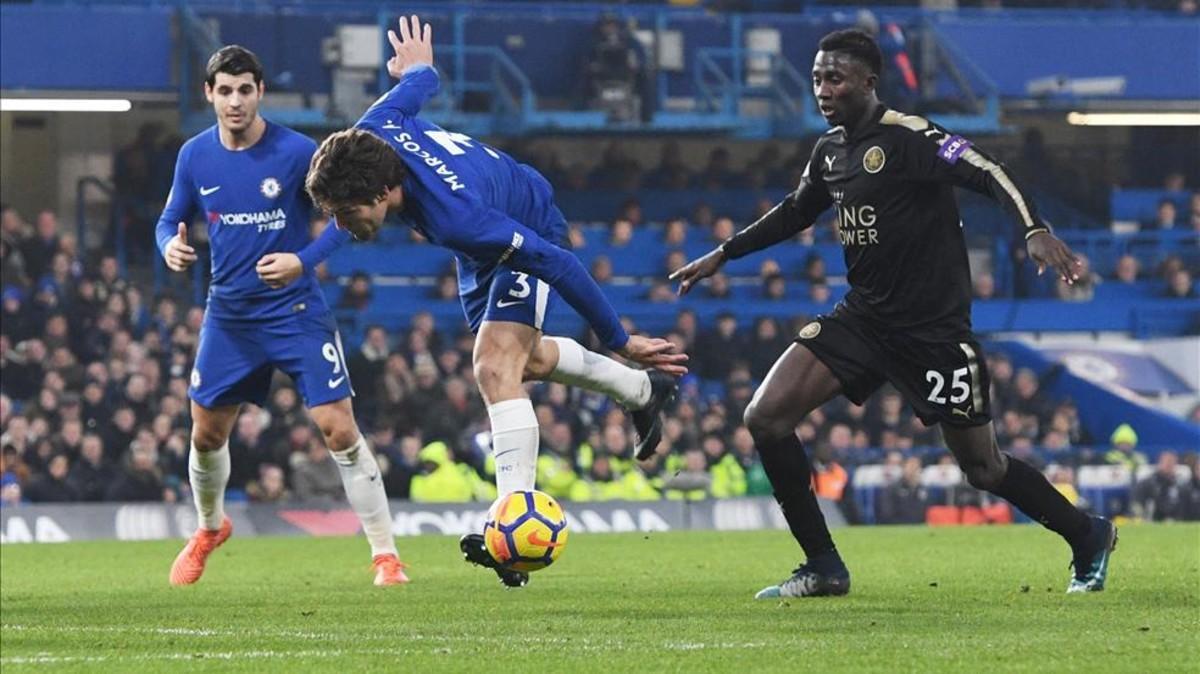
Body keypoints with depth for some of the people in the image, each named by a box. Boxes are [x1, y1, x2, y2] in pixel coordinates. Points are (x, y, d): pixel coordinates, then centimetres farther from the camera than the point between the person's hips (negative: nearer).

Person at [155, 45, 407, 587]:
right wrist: (171, 245, -13)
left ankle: (385, 555, -5)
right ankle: (209, 528, 41)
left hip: (296, 311, -4)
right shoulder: (195, 156, -2)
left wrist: (304, 260, -23)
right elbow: (171, 220, 11)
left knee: (339, 429, -12)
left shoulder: (296, 152, -14)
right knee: (206, 434, 12)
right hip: (228, 314, 4)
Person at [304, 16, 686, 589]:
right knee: (524, 358, 26)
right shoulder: (372, 133, -30)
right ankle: (641, 391, 50)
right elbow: (415, 84, -7)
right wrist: (419, 70, 20)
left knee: (495, 366, -26)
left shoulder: (454, 220, -47)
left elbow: (556, 262, -37)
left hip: (531, 235, -9)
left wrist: (619, 340, -26)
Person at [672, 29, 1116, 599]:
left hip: (933, 331, -7)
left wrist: (1033, 229, -43)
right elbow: (795, 213, 25)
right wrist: (723, 254, 27)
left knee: (982, 467, 1)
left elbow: (987, 174, -27)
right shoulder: (830, 150, 7)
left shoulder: (907, 138, -17)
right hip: (862, 318, 7)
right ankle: (823, 568, 2)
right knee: (765, 417, -8)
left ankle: (1088, 538, 27)